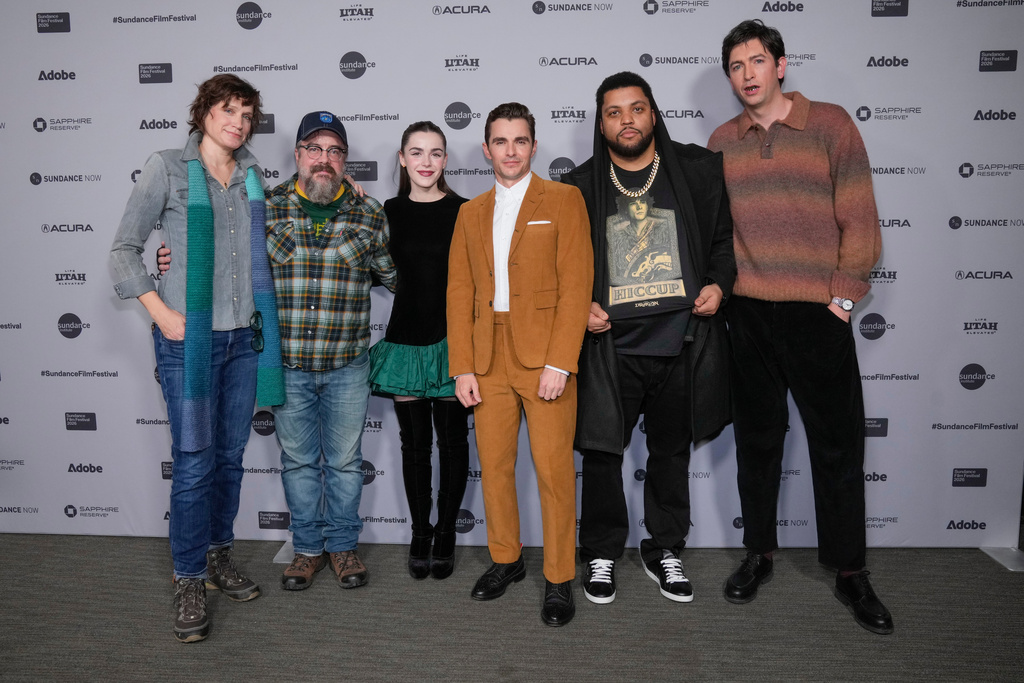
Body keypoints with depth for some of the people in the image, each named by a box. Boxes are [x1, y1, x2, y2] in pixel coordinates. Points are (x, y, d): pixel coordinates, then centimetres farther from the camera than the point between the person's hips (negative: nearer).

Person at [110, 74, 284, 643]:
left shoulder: (253, 175, 11)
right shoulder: (167, 168, -2)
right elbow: (125, 248, -2)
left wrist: (265, 310, 9)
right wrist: (160, 312, -11)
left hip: (243, 336, 5)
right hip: (189, 337, -4)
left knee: (231, 454, 12)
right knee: (194, 462, -3)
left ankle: (219, 554, 29)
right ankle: (190, 582, 11)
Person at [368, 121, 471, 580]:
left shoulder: (464, 211, -2)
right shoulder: (387, 212, 5)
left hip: (452, 339, -1)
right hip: (406, 340, 2)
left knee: (452, 439, 7)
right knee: (414, 442, 9)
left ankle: (445, 532, 23)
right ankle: (420, 533, 24)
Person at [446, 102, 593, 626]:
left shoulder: (563, 200, 3)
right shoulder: (471, 213, 16)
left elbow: (576, 284, -5)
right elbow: (459, 292, 11)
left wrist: (559, 362, -14)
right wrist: (462, 367, 2)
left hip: (545, 356, -4)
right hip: (488, 358, 4)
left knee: (554, 469, -2)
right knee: (494, 465, 9)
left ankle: (559, 579, 13)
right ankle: (506, 560, 29)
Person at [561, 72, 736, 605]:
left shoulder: (698, 170, 6)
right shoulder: (579, 187, 4)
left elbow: (726, 233, 12)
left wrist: (718, 283, -4)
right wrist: (580, 305, -5)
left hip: (682, 345, 1)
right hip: (610, 347, -1)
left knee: (672, 452, 14)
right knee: (602, 452, 5)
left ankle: (664, 549, 32)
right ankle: (601, 553, 25)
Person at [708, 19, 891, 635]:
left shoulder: (830, 124, 0)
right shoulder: (722, 142, 9)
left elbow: (859, 219, -2)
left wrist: (844, 293, -7)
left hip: (818, 312, -2)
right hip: (749, 312, 3)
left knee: (837, 443, 4)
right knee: (758, 436, 11)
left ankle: (851, 571, 19)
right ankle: (761, 553, 27)